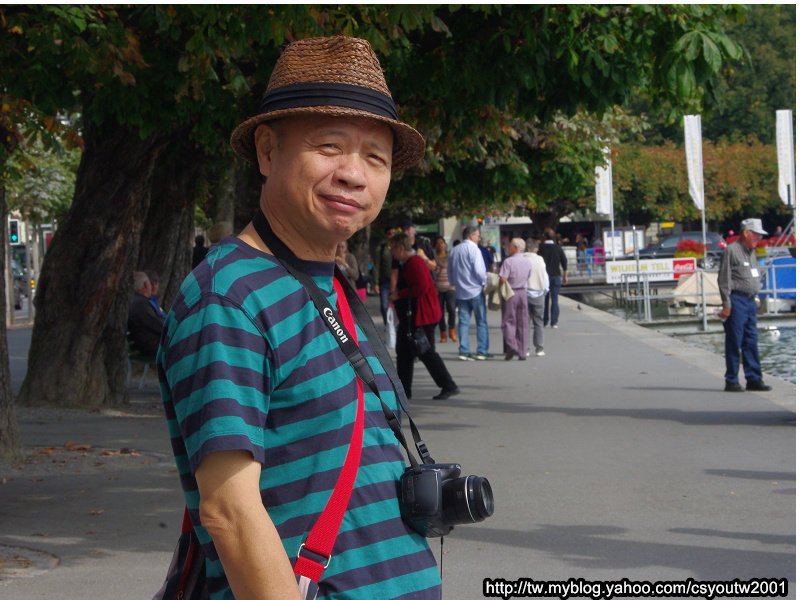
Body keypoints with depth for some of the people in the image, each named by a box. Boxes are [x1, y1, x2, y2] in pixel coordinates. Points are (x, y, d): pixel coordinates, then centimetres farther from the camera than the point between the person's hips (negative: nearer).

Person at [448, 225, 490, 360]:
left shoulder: (454, 250, 9)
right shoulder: (473, 249, -12)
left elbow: (449, 272, 14)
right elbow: (478, 270, -19)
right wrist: (485, 282, -4)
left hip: (461, 291, 6)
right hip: (475, 290, -6)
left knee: (463, 321, 6)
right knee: (481, 322, 2)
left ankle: (463, 351, 1)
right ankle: (482, 351, 1)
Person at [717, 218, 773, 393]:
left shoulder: (751, 252, 16)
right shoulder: (732, 250, -9)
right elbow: (724, 280, -13)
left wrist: (756, 298, 17)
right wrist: (726, 305, -16)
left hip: (750, 301, 8)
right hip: (737, 300, -8)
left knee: (751, 343, 8)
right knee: (734, 343, -4)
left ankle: (754, 379, 11)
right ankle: (731, 381, 1)